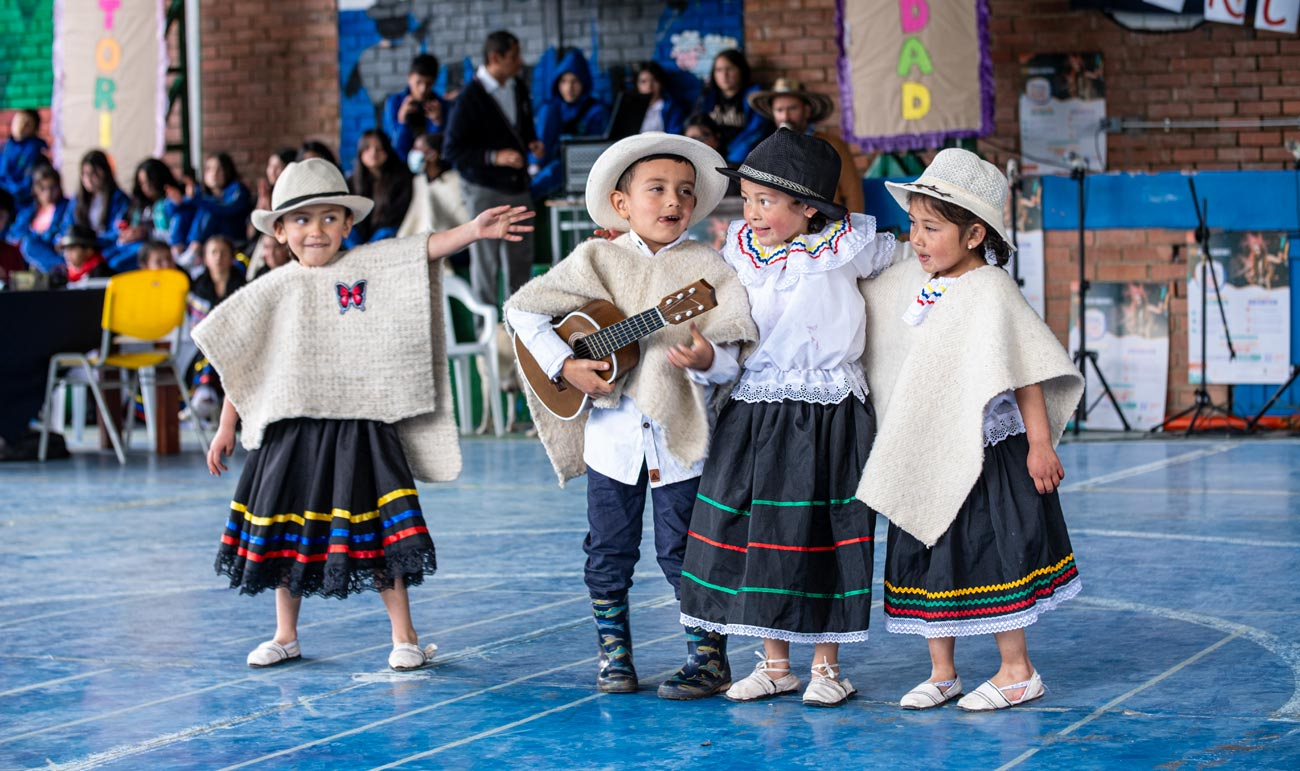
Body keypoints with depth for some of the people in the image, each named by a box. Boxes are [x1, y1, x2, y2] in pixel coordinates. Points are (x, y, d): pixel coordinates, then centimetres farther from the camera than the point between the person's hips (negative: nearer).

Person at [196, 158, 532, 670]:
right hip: (291, 430, 2)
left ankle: (404, 636, 6)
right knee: (284, 533, 10)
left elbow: (425, 249, -11)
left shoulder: (370, 265, 1)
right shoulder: (274, 291, 3)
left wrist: (475, 229, -27)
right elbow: (236, 366, 9)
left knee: (378, 531, -3)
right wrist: (226, 429, 9)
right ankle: (286, 636, 26)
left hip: (360, 428, -2)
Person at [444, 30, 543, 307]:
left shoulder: (517, 89, 7)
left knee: (521, 258, 12)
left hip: (518, 185, 6)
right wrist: (494, 157, -24)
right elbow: (452, 150, -15)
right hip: (485, 189, -6)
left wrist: (532, 144, 1)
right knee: (486, 261, 2)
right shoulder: (471, 97, -14)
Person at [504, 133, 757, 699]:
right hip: (611, 433, 2)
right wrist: (564, 365, -7)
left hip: (680, 434, -2)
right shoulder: (596, 260, 1)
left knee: (682, 552, 2)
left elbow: (737, 354, -6)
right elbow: (522, 309, 2)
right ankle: (612, 653, 23)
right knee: (609, 552, 10)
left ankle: (708, 658, 14)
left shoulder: (705, 267, -2)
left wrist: (709, 360, -27)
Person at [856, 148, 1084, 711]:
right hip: (924, 455, 7)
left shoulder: (989, 291, -16)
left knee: (988, 556, -1)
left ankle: (1017, 671, 14)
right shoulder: (914, 280, 6)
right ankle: (941, 673, 22)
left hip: (983, 453, -7)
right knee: (927, 558, 11)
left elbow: (1027, 373, -16)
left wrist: (1039, 445, -17)